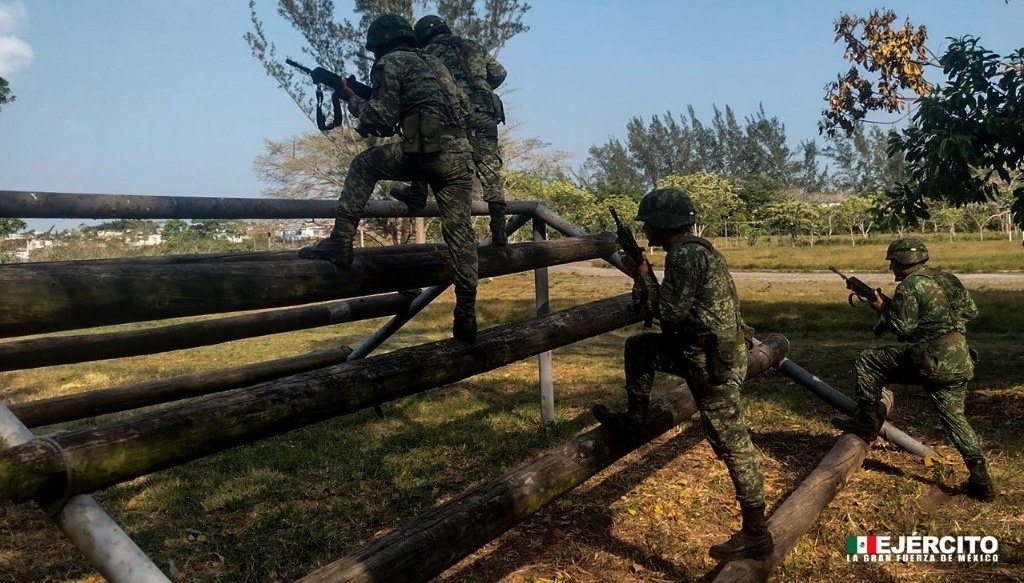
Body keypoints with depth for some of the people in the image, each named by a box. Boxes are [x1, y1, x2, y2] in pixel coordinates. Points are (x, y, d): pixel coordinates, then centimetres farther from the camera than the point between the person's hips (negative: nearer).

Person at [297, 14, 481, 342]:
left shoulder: (390, 63, 8)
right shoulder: (435, 63, 31)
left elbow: (383, 122, -1)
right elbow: (463, 106, 35)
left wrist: (351, 98, 17)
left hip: (426, 152, -7)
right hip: (460, 156, 7)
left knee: (363, 165, 15)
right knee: (459, 232, 8)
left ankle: (340, 243, 7)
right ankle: (466, 317, 8)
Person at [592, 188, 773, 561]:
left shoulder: (685, 255, -19)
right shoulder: (690, 250, 12)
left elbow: (670, 313, -20)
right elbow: (678, 307, 19)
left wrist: (643, 275, -9)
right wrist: (646, 282, 7)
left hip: (713, 360, -10)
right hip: (700, 349, 10)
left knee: (732, 444, -1)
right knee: (639, 347, 17)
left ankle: (756, 535, 10)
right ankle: (635, 419, 26)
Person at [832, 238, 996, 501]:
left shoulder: (908, 287, -8)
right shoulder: (949, 279, 15)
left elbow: (904, 329, -10)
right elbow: (971, 312, 23)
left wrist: (882, 309, 4)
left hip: (929, 359, -8)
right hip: (960, 362, 8)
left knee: (867, 361, 5)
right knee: (954, 417, 16)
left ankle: (867, 422, 10)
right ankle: (981, 480, 12)